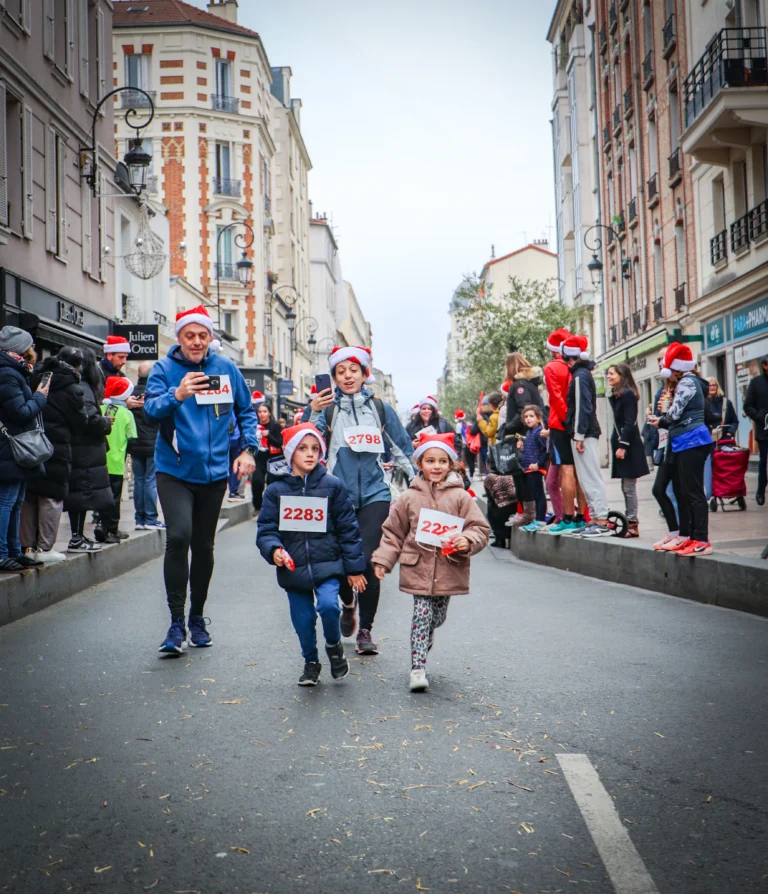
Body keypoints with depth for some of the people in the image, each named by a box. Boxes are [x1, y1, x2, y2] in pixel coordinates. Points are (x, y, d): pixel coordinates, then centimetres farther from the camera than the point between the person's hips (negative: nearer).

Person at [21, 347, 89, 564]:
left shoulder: (35, 380, 9)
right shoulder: (72, 389, -9)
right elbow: (80, 423, -3)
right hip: (56, 451, -6)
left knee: (29, 497, 11)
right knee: (52, 497, 1)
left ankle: (28, 545, 15)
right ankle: (45, 548, 1)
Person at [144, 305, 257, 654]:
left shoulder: (226, 368, 3)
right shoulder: (164, 369, -3)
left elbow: (246, 411, 14)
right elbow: (150, 408, -19)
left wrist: (248, 448, 3)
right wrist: (176, 395, -38)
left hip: (215, 471, 3)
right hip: (175, 471, -3)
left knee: (204, 545, 12)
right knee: (178, 536, -21)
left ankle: (197, 616, 29)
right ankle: (176, 621, -12)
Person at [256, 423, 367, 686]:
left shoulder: (333, 486, -1)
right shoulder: (276, 490, 1)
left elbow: (348, 528, 2)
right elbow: (266, 529, 3)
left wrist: (354, 567, 2)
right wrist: (274, 550, -19)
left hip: (327, 565, -2)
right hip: (293, 569, 2)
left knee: (328, 605, -22)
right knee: (303, 619, 8)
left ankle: (334, 645, 10)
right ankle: (311, 662, 34)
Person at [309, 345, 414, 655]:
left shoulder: (380, 408, 7)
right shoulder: (328, 408, 2)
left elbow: (402, 449, 14)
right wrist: (314, 413, -24)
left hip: (374, 494, 0)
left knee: (367, 561, -9)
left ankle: (365, 630, 6)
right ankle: (348, 603, 36)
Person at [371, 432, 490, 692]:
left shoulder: (460, 497, 0)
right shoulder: (410, 498, 3)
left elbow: (480, 528, 2)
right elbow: (393, 532, 10)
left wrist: (468, 541, -18)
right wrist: (382, 560, 3)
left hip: (448, 570, 1)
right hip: (418, 567, -1)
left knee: (438, 617, 13)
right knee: (422, 614, -7)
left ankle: (425, 639, 46)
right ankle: (418, 668, -4)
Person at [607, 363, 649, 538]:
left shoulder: (628, 394, -12)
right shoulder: (616, 395, 16)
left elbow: (629, 423, -17)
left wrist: (622, 445, -20)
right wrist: (617, 443, 13)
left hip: (628, 446, -10)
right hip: (621, 444, 10)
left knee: (629, 487, -7)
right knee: (626, 487, 10)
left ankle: (632, 524, -3)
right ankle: (630, 522, 14)